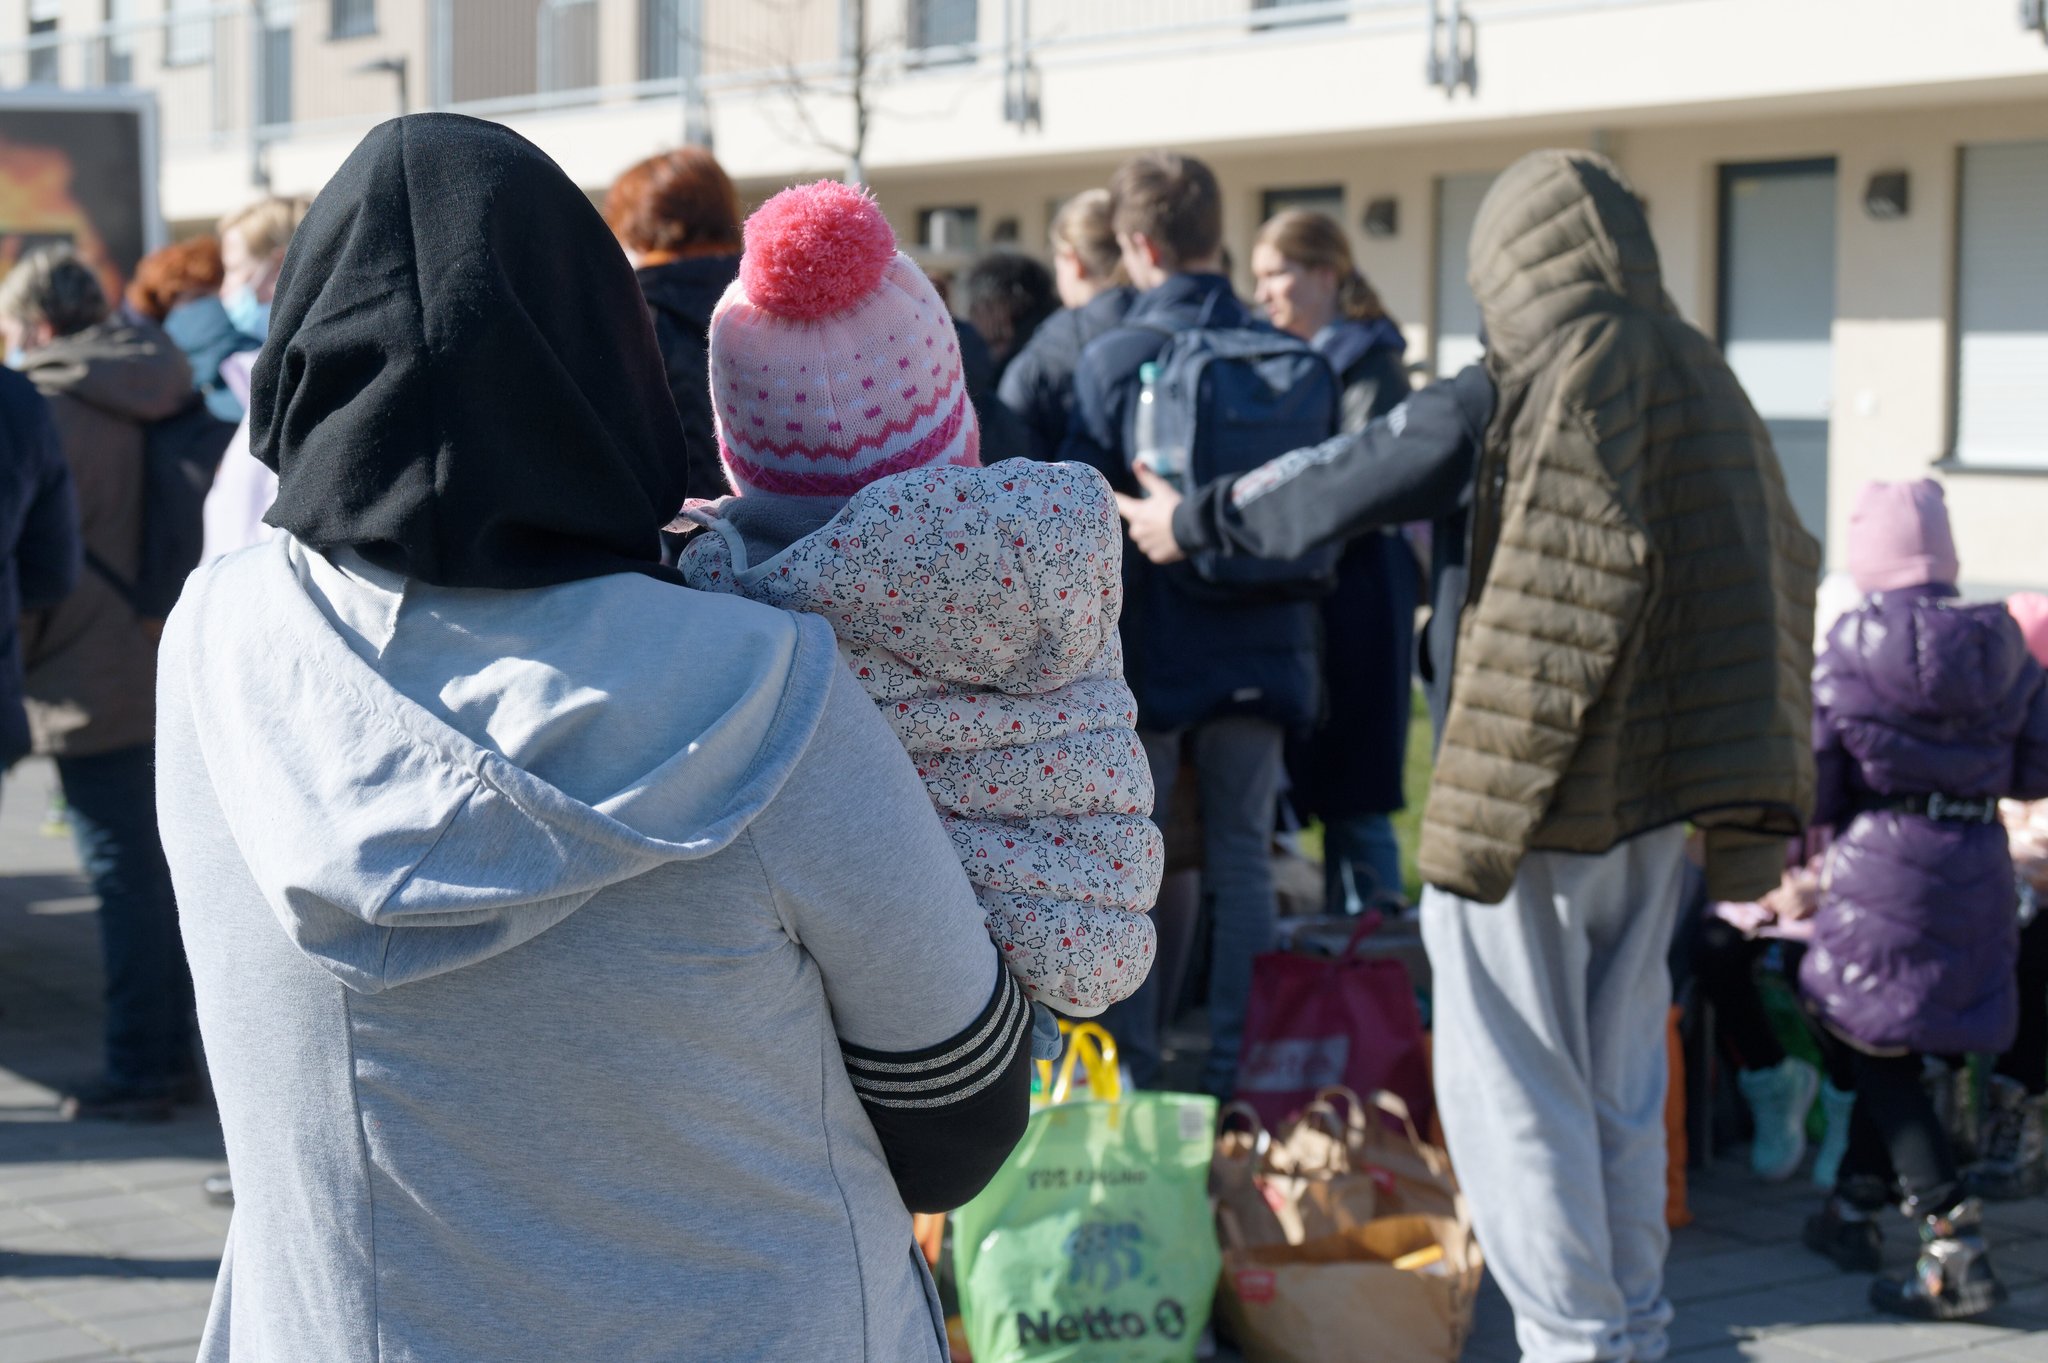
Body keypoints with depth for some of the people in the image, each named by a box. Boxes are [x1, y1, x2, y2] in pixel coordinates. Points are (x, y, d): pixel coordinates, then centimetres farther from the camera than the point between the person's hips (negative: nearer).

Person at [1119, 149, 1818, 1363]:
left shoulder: (1502, 401, -14)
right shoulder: (1703, 390, 3)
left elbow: (1335, 487, -5)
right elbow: (1778, 581, 12)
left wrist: (1190, 520, 12)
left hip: (1522, 794, -6)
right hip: (1653, 803, 6)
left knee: (1517, 1085, 3)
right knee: (1622, 1083, 17)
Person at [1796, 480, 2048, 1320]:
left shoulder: (1847, 654, -9)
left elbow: (1814, 792, -7)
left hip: (1880, 871, -5)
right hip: (1978, 867, 5)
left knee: (1879, 1054, 0)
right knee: (1895, 1048, 19)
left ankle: (1955, 1248, -9)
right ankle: (1853, 1206, 31)